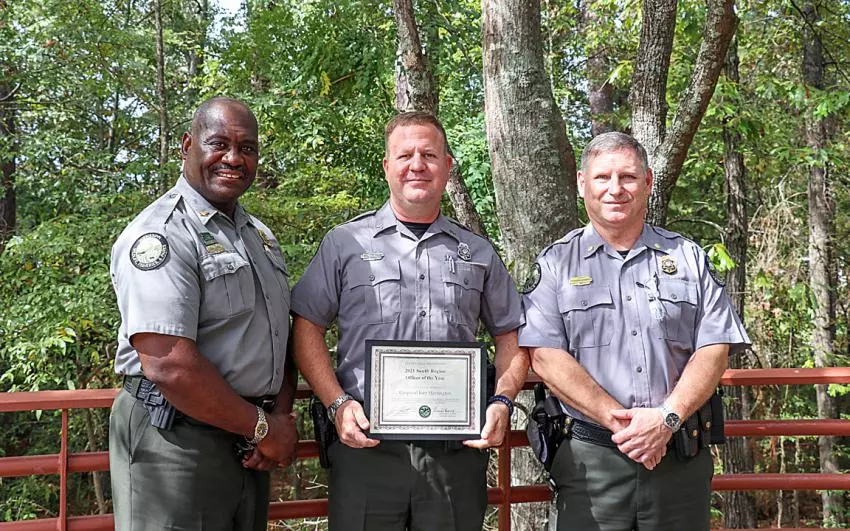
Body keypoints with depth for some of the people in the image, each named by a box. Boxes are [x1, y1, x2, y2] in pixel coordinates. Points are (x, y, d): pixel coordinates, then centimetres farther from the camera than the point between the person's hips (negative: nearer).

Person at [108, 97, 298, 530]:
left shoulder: (259, 235, 13)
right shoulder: (161, 234, -15)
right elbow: (168, 365, -24)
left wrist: (282, 416, -2)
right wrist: (263, 428, -14)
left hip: (249, 447, 8)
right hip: (176, 443, -8)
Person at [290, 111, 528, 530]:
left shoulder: (478, 254, 14)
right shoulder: (345, 243, 7)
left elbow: (511, 337, 17)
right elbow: (306, 328, 5)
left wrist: (502, 401, 0)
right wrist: (337, 403, -8)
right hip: (366, 448, -2)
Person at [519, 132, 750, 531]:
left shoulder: (688, 257, 10)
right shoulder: (557, 263, 4)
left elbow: (714, 349, 3)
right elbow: (545, 356, -6)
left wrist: (667, 418, -12)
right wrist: (617, 420, -15)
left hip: (680, 458, 2)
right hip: (590, 459, -2)